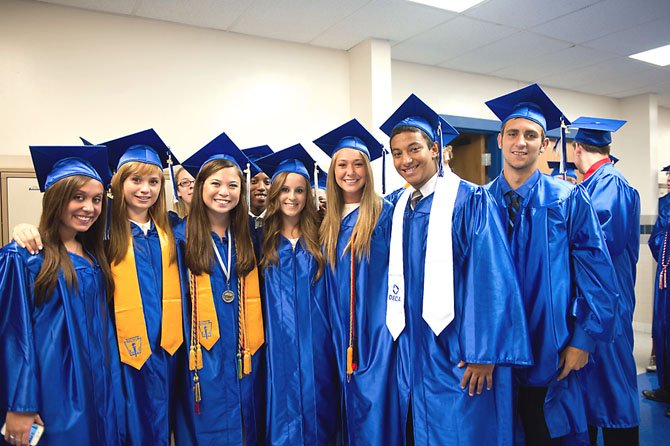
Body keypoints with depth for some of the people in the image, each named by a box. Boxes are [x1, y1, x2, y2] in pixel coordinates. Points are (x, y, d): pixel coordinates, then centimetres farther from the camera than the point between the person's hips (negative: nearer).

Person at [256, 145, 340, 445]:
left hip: (315, 343, 0)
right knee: (283, 407, 9)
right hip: (279, 344, 0)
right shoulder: (262, 237, 2)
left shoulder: (319, 237, 3)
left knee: (316, 409, 10)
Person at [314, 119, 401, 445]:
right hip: (344, 334, 5)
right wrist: (336, 329, 11)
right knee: (351, 406, 16)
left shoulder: (384, 213, -6)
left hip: (377, 329, -5)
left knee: (375, 410, 0)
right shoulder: (329, 221, 9)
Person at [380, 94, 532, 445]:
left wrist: (484, 354, -18)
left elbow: (492, 278, -16)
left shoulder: (469, 200, -11)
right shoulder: (398, 205, 7)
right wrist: (399, 339, 8)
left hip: (456, 353, -5)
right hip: (412, 352, 6)